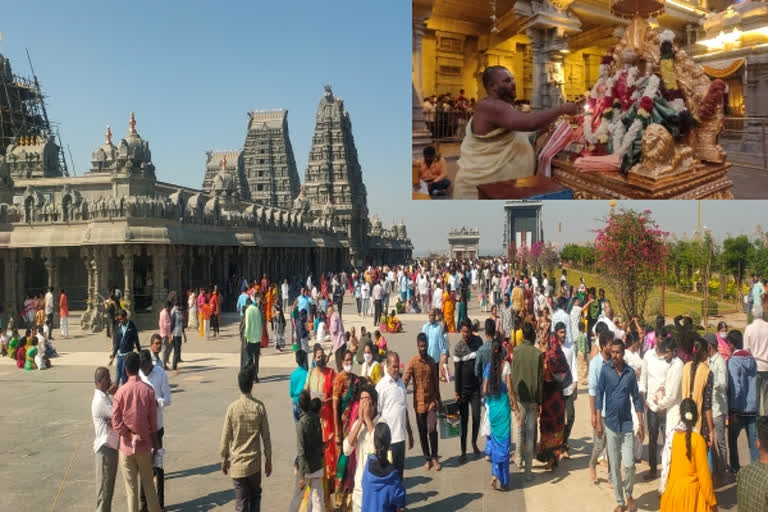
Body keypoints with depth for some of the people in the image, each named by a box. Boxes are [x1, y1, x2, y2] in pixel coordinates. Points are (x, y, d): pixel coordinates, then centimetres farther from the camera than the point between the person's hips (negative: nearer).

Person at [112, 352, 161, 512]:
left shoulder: (120, 392, -11)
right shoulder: (148, 391, -8)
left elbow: (116, 422, -14)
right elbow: (153, 421, -1)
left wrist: (130, 435, -5)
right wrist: (155, 443, 10)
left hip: (126, 446, -1)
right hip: (144, 445, 1)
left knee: (131, 486, 8)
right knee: (148, 483, 14)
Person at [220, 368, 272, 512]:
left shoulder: (232, 408, -9)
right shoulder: (259, 406, -9)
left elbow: (225, 437, -4)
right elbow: (266, 437, -4)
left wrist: (224, 459, 11)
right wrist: (268, 460, 7)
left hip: (237, 463, 0)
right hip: (254, 462, 1)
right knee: (255, 496, 21)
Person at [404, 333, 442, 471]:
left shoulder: (431, 361, 4)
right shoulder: (413, 362, -9)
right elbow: (405, 381, -14)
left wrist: (438, 399, 18)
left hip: (431, 400, 2)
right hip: (419, 402, -2)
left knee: (432, 429, -8)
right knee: (422, 432, 7)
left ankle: (434, 457, 11)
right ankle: (427, 459, 22)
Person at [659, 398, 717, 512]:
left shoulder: (673, 435, -1)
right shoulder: (697, 439, -14)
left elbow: (667, 464, 5)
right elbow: (703, 472, -11)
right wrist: (712, 501, -4)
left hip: (673, 490, 5)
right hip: (690, 492, -5)